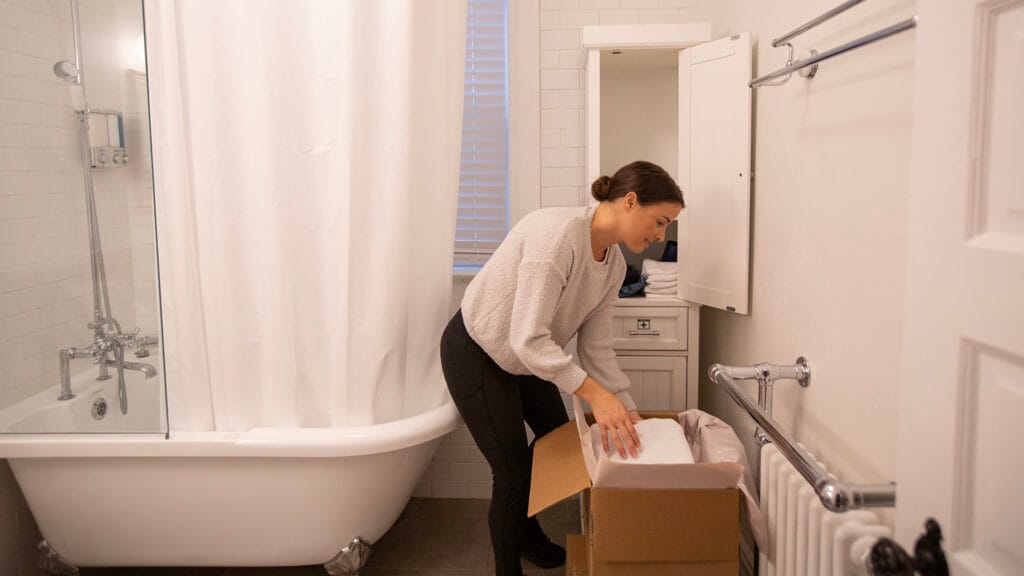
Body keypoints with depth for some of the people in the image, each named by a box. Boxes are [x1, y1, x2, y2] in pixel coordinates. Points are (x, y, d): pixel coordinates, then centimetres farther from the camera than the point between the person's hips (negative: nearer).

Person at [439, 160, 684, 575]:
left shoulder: (614, 264, -5)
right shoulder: (558, 233, -33)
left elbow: (596, 346, -2)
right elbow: (528, 339, -37)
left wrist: (626, 412, -8)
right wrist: (594, 393, -41)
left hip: (526, 356, 9)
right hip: (476, 352, -9)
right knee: (514, 471, -5)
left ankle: (526, 529, 46)